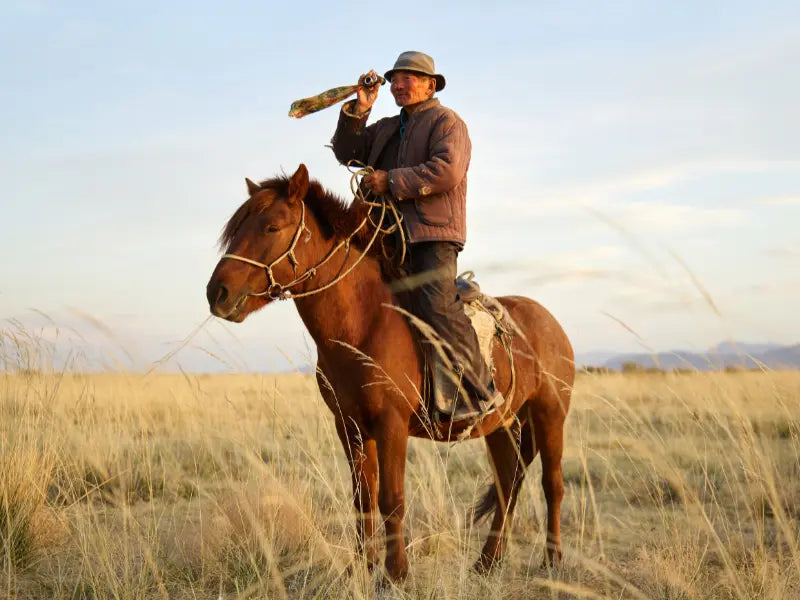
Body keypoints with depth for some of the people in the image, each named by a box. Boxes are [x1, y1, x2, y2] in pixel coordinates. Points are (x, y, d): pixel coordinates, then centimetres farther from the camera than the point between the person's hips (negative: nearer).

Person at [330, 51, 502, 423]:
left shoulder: (446, 122, 1)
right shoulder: (386, 129, 26)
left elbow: (447, 169, -16)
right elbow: (347, 153, 19)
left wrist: (392, 182, -16)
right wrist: (358, 110, 7)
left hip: (433, 233, -8)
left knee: (437, 305, -22)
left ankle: (481, 393, -18)